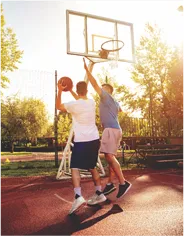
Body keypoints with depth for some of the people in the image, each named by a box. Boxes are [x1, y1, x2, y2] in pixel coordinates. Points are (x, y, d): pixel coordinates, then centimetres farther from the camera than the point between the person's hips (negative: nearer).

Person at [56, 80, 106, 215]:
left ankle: (78, 197, -20)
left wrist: (60, 91, 14)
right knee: (92, 167, 19)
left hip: (81, 141, -6)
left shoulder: (74, 105, -10)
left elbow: (58, 106, 9)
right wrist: (70, 91, 34)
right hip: (94, 140, 6)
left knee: (75, 168, -4)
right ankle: (99, 194, 25)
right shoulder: (92, 102, 7)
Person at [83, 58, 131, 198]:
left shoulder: (106, 96, -2)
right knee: (111, 157, 8)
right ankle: (110, 184, 12)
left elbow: (95, 84, -9)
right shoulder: (114, 102, 24)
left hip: (111, 129, -10)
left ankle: (123, 183, -15)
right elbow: (120, 110, 45)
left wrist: (87, 69, -6)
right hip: (114, 129, 10)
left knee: (110, 156, -16)